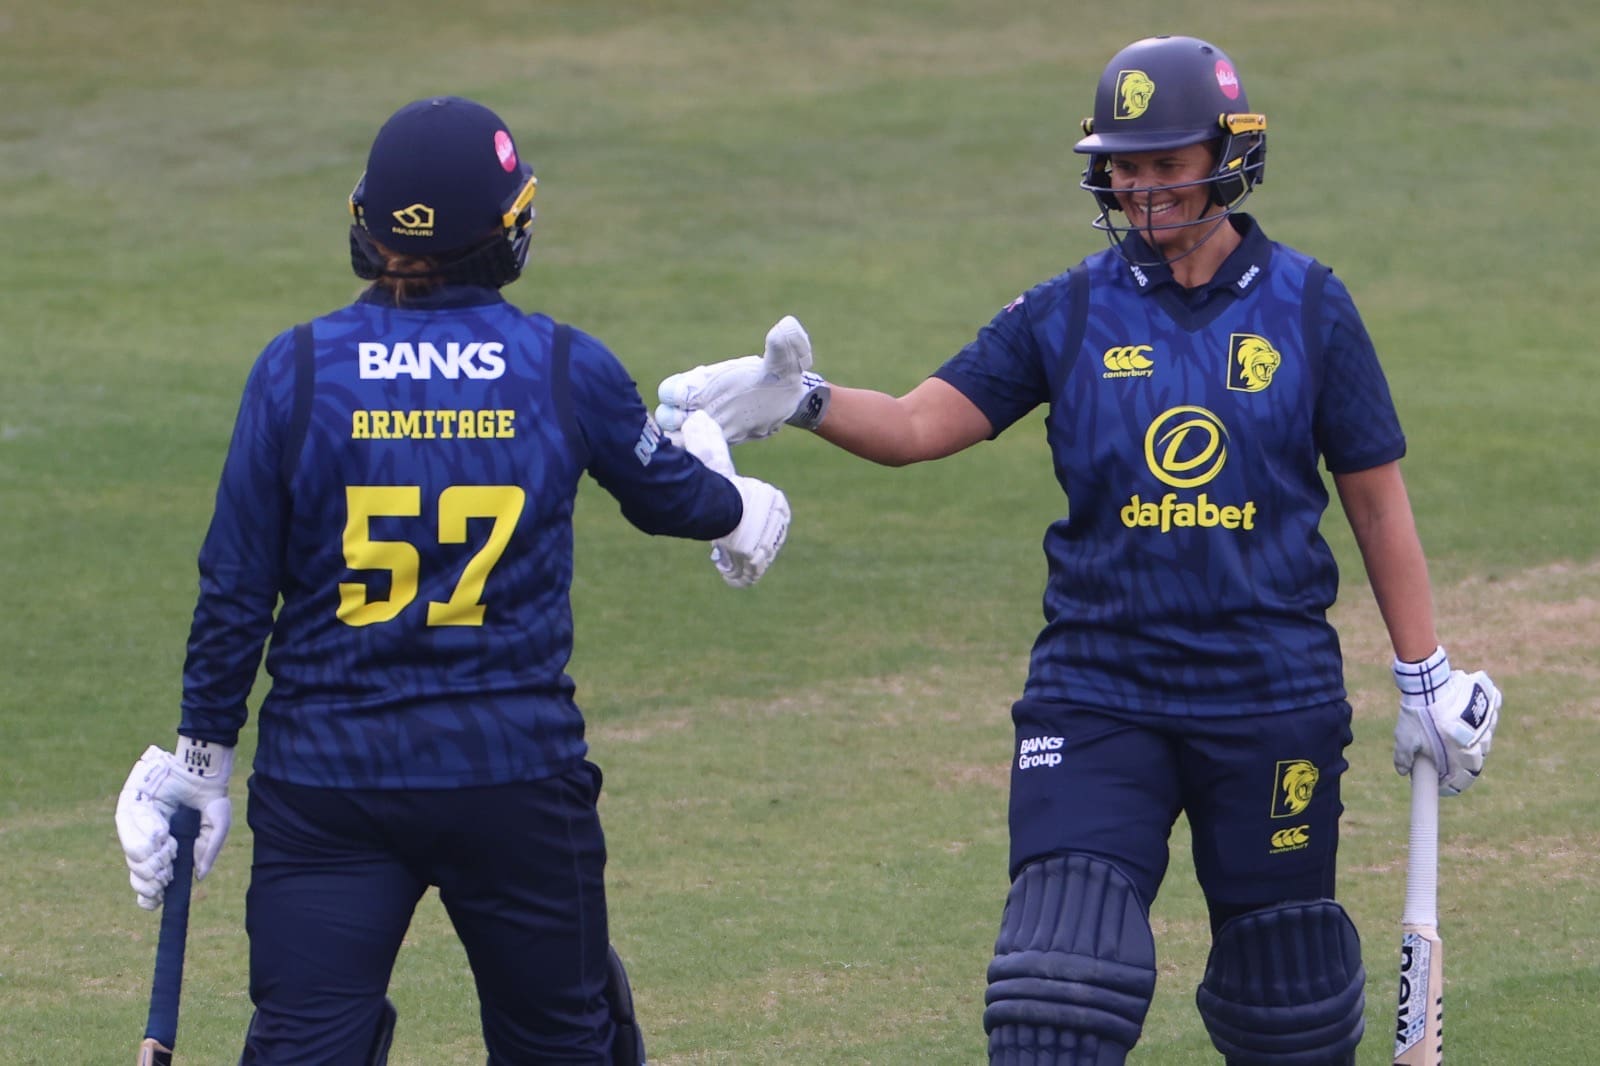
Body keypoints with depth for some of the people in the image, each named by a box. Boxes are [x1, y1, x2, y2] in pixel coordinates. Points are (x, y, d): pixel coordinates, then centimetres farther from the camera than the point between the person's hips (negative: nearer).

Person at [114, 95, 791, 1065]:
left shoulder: (299, 369, -5)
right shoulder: (567, 368, -3)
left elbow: (236, 592, -3)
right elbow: (668, 492, 17)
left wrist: (203, 757, 9)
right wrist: (738, 508, 40)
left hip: (325, 776, 0)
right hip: (519, 772, 0)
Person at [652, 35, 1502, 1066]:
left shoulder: (1307, 306, 2)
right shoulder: (1070, 313, 3)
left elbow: (1377, 497, 7)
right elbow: (918, 423, -6)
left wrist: (1427, 677, 6)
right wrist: (800, 400, -26)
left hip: (1274, 699, 0)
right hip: (1097, 694, 0)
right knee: (1061, 983, -12)